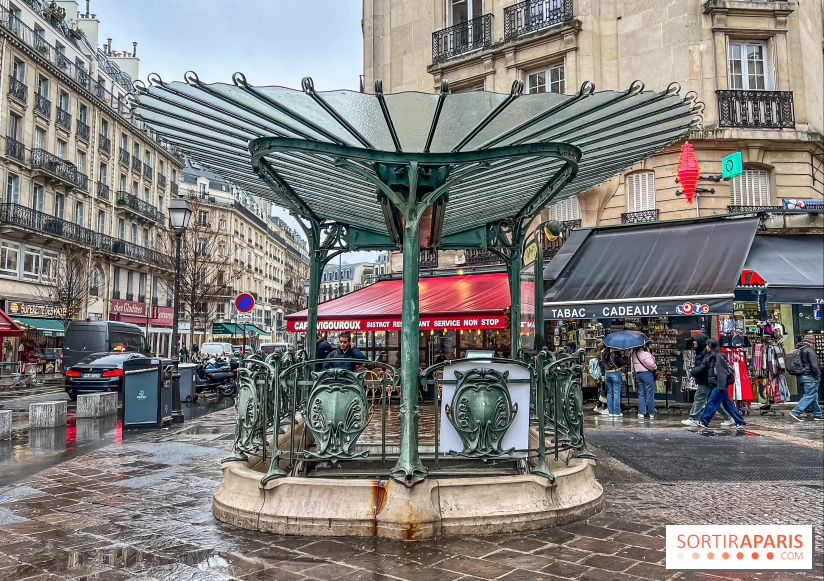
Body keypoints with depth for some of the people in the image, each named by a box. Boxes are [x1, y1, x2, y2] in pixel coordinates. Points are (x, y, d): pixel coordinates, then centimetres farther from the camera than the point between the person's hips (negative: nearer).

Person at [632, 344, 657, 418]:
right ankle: (651, 413, 7)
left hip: (637, 374, 7)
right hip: (647, 373, -7)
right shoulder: (645, 354, -17)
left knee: (641, 394, 12)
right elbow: (651, 364, -18)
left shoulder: (634, 354, 6)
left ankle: (641, 413, 12)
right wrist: (655, 367, -1)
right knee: (650, 394, 2)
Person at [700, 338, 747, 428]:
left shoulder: (718, 356, -13)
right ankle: (740, 422, 17)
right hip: (718, 385, 10)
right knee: (728, 404, 12)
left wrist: (720, 386, -22)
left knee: (711, 403, -6)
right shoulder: (712, 356, 15)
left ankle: (704, 422, -2)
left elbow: (721, 372, -18)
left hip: (720, 385, -10)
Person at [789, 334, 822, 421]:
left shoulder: (798, 350, 14)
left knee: (814, 396, 15)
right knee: (809, 396, -6)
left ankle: (817, 415, 19)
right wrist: (818, 376, -7)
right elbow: (814, 365, -16)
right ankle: (796, 412, -13)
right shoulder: (809, 350, -13)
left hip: (801, 377, 9)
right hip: (809, 377, -9)